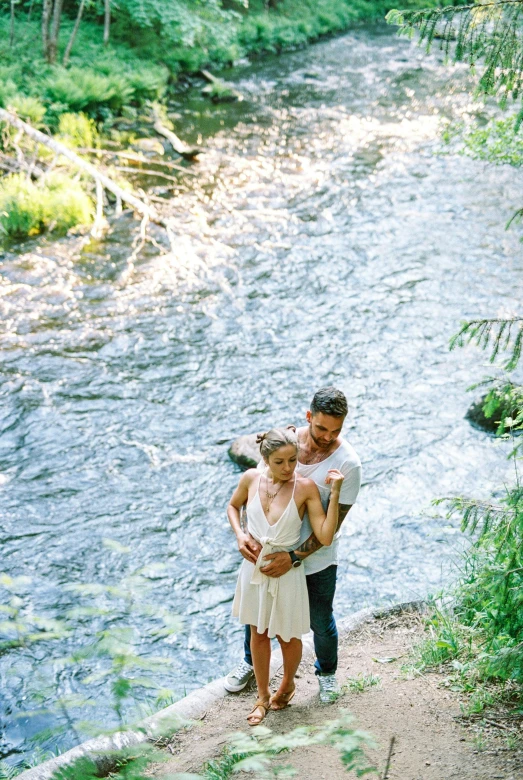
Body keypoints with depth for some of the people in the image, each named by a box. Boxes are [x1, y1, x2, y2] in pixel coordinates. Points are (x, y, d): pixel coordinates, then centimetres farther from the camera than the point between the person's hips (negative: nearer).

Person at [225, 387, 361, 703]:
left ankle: (327, 672, 47)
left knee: (321, 623, 16)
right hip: (271, 549, 3)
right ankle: (251, 662, 51)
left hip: (317, 559, -3)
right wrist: (244, 533, -22)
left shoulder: (348, 464, -22)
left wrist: (294, 558, -26)